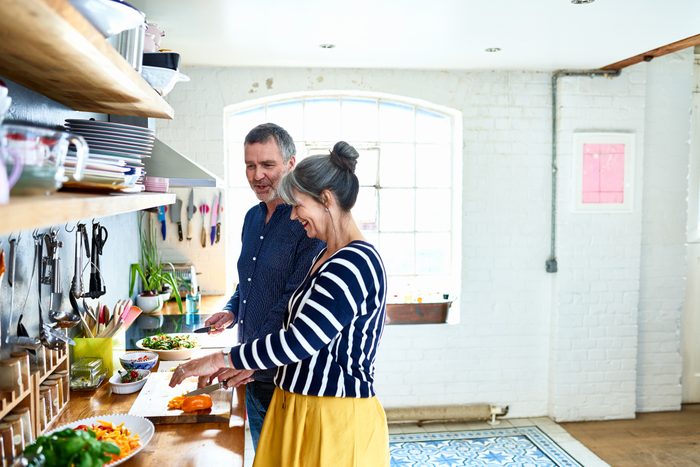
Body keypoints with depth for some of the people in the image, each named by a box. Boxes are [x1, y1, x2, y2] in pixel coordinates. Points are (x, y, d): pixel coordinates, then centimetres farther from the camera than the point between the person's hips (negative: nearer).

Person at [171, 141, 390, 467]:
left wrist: (220, 360, -17)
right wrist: (250, 364, 11)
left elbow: (299, 341, -25)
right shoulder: (328, 256, 10)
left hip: (336, 420, -8)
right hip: (299, 409, 8)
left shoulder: (355, 263, -21)